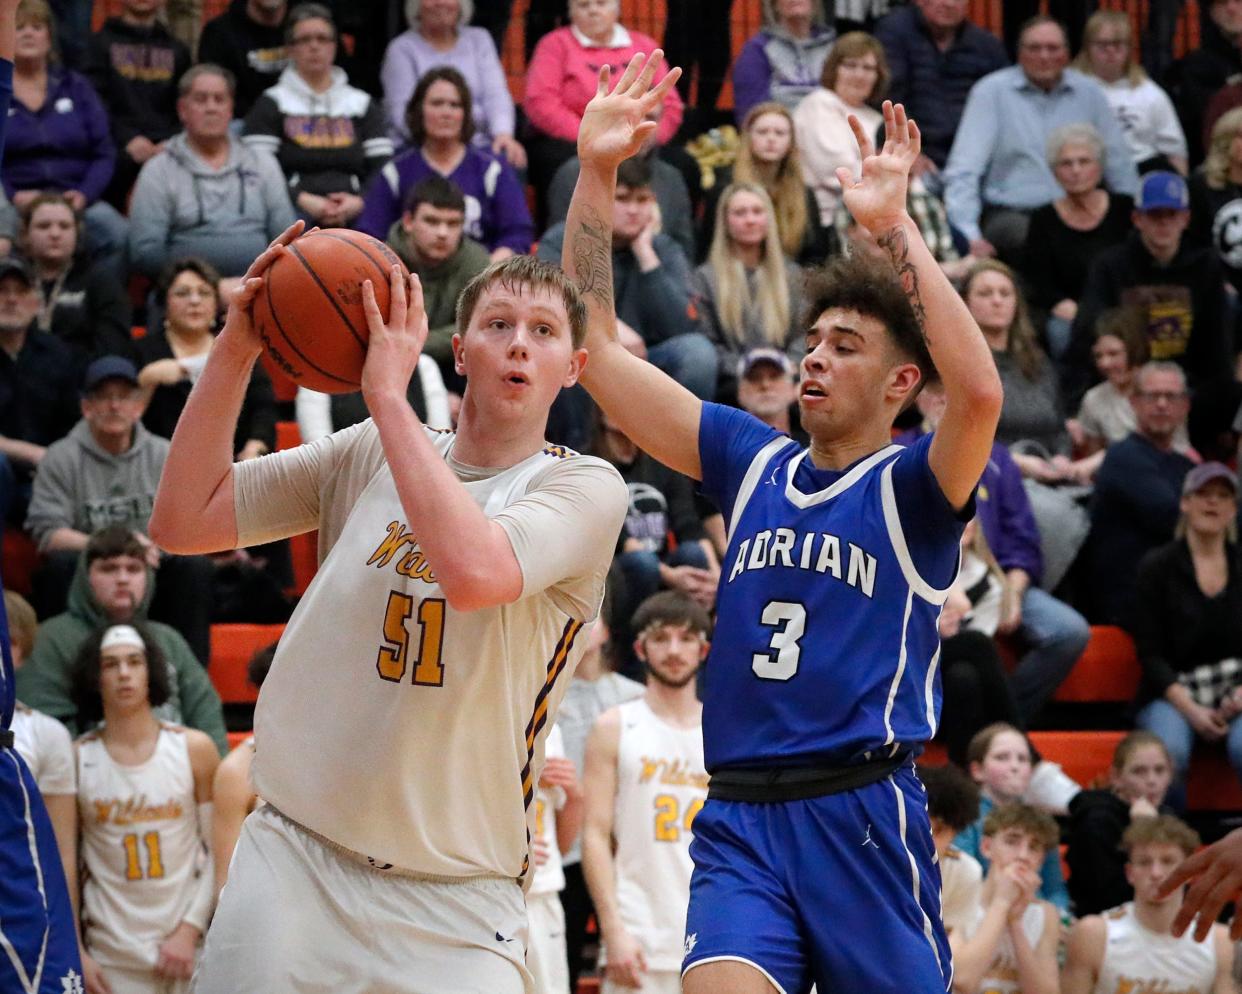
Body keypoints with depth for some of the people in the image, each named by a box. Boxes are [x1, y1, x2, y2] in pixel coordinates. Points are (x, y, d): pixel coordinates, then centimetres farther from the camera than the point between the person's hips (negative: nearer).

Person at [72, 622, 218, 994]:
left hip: (190, 948, 0)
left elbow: (219, 852, 2)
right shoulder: (77, 760, 1)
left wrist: (189, 931, -6)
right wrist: (75, 953, -4)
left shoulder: (194, 750, 2)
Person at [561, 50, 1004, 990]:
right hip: (738, 818, 3)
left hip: (863, 815, -3)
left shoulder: (910, 489, 1)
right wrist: (595, 172, 5)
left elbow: (979, 392, -22)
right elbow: (595, 348, 13)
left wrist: (894, 222, -20)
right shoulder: (753, 462, 14)